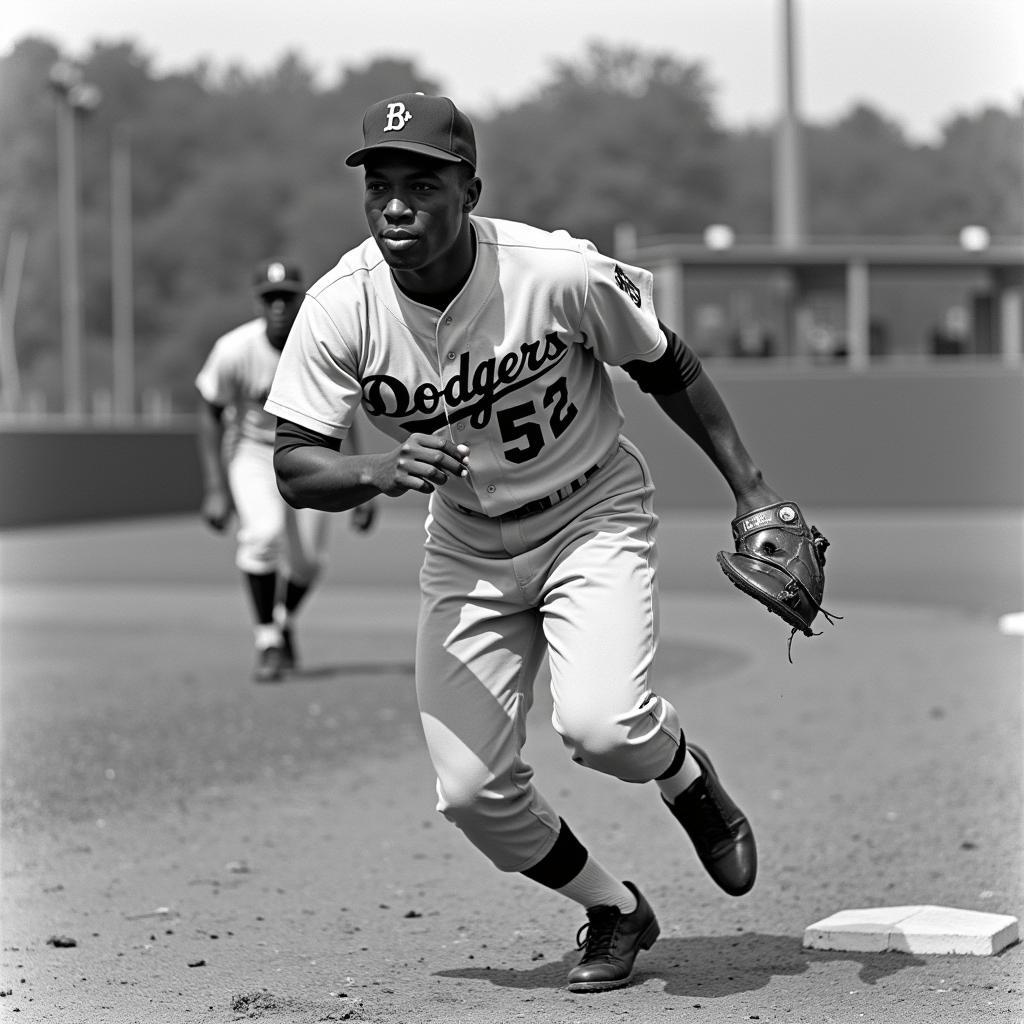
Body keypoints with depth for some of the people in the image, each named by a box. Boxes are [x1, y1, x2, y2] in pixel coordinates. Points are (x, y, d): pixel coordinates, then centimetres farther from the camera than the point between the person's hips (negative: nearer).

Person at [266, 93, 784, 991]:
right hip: (467, 545, 3)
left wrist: (753, 493, -5)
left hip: (592, 515, -3)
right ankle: (614, 911, 24)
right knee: (471, 791, -5)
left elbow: (666, 368, -7)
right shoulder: (340, 307, -18)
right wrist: (383, 471, -36)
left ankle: (689, 778, 12)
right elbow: (295, 468, -15)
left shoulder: (560, 274, -24)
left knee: (602, 725, -27)